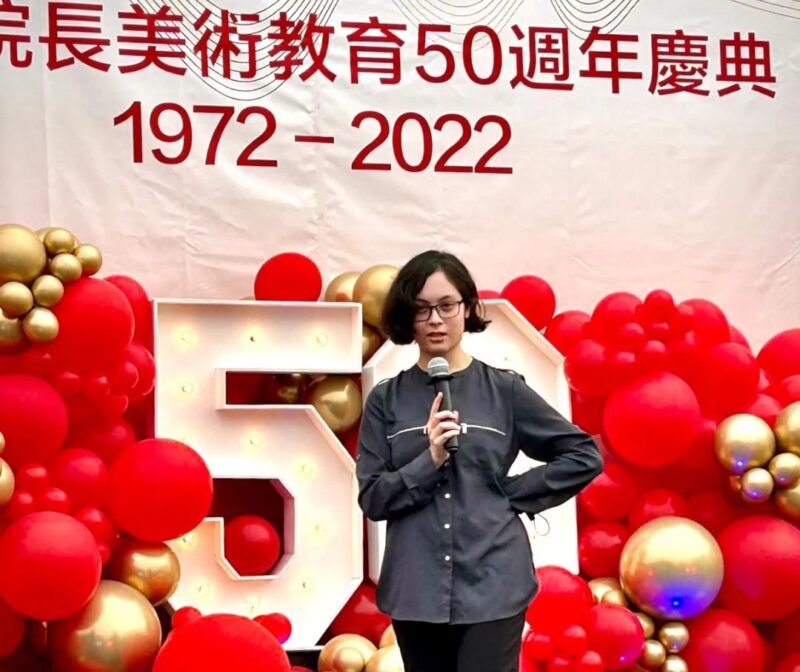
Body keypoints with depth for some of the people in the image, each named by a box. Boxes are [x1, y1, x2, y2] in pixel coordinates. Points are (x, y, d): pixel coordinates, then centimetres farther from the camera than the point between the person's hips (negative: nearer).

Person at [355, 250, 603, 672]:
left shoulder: (503, 389, 1)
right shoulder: (386, 400, 4)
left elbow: (584, 455, 4)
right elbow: (372, 498, -1)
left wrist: (515, 495, -3)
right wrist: (430, 459, -15)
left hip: (492, 588, -2)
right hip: (416, 592, 2)